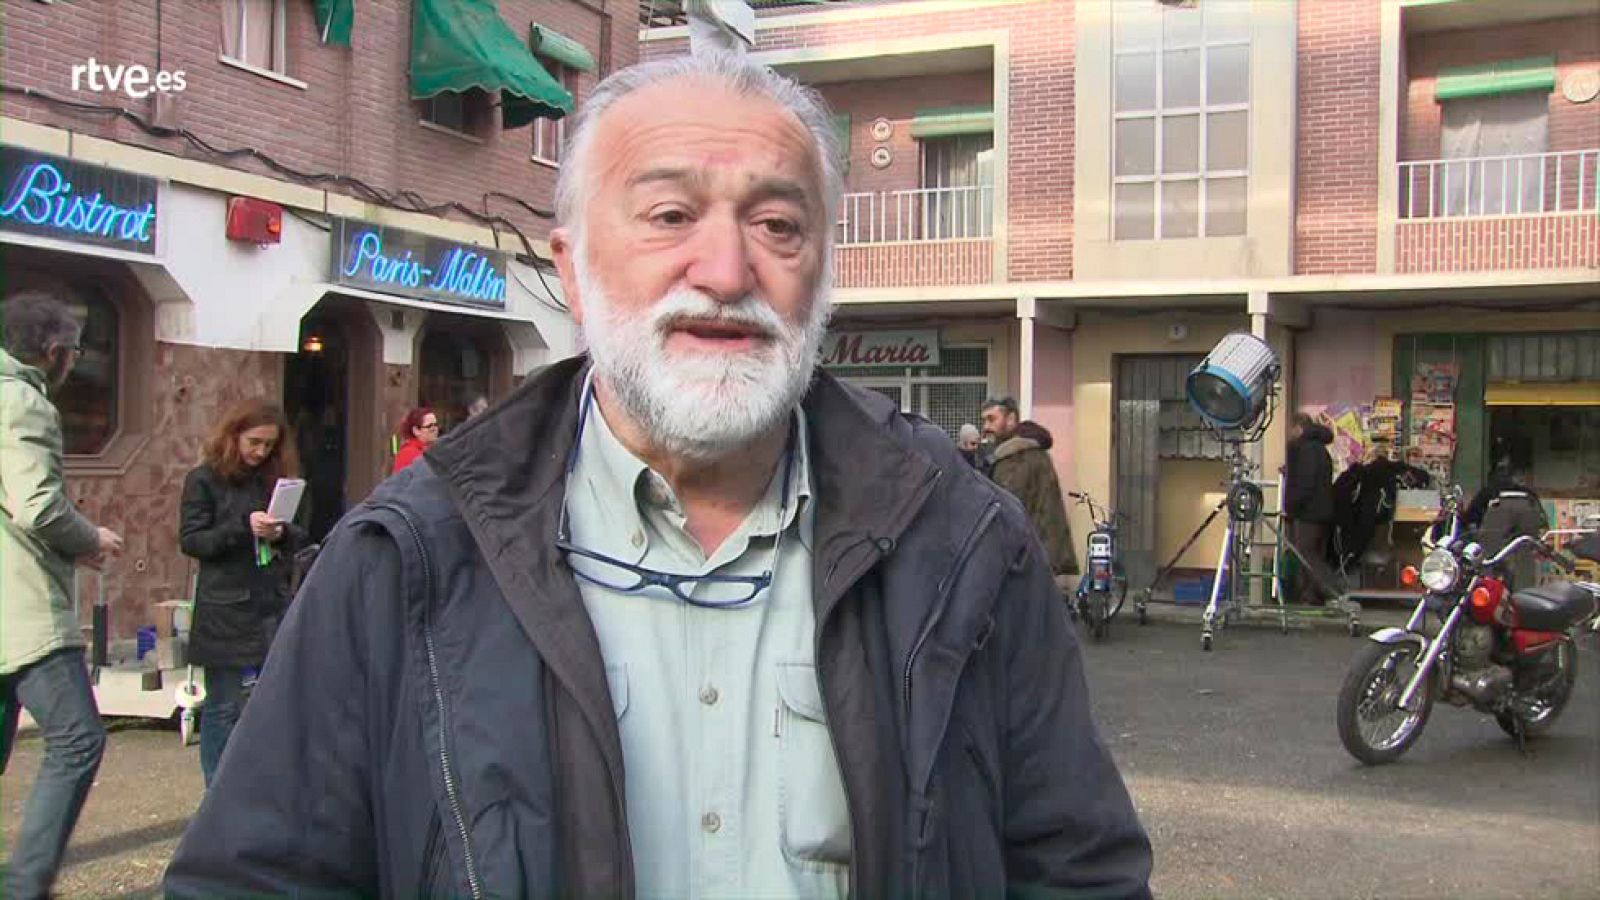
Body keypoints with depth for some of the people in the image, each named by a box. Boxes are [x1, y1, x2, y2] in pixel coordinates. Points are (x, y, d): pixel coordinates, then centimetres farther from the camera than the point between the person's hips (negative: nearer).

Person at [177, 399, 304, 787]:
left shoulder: (275, 478, 12)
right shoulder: (204, 480, -2)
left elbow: (299, 535, 14)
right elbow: (191, 540, -8)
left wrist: (283, 533, -9)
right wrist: (244, 527, -20)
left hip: (275, 606, 5)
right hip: (226, 613, -4)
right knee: (224, 706, 2)